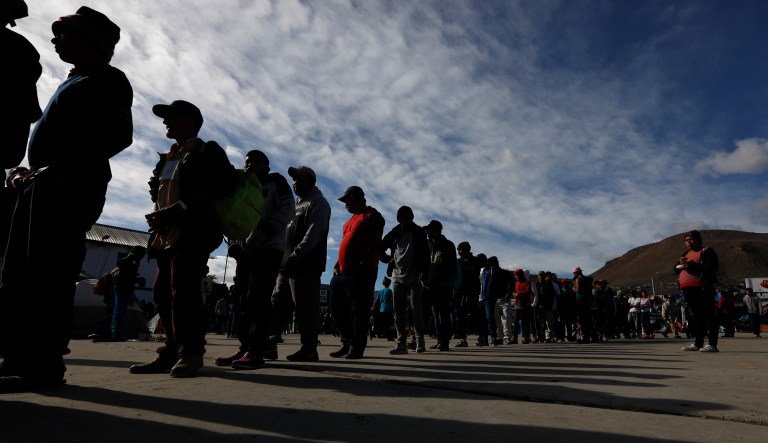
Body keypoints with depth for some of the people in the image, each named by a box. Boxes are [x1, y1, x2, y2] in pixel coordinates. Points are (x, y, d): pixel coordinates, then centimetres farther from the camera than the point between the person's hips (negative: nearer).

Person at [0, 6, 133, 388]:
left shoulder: (108, 79, 2)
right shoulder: (73, 82, 28)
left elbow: (118, 136, -13)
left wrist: (60, 170, -17)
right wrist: (31, 173, 14)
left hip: (70, 189, -9)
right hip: (42, 185, 9)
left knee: (50, 275, -12)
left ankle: (46, 362, -7)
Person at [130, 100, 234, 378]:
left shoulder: (207, 151, 2)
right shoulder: (167, 158, 25)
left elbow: (218, 187, -13)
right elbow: (160, 195, 26)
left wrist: (178, 209, -19)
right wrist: (156, 215, 3)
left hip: (193, 233, -8)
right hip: (167, 235, 8)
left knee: (183, 289, -14)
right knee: (162, 293, 5)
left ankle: (190, 353, -7)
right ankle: (173, 351, 12)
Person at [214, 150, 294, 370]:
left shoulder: (276, 181, 8)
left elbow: (287, 208, -5)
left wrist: (270, 226, -21)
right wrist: (236, 243, 9)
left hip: (269, 248, -7)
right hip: (246, 249, 7)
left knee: (258, 299, -14)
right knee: (246, 300, 5)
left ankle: (256, 351, -14)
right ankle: (245, 347, 10)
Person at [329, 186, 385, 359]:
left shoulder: (372, 215, -2)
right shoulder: (352, 219, 25)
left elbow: (375, 244, -12)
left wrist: (362, 265, -19)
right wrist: (338, 264, 14)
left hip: (360, 273, -9)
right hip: (342, 272, 9)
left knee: (358, 310, -6)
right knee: (337, 308, 10)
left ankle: (356, 348, 1)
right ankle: (347, 343, 21)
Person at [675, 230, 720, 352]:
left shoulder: (707, 251, -1)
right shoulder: (685, 254, 21)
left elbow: (712, 267, -16)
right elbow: (676, 269, 17)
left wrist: (690, 265, -16)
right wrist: (681, 265, -5)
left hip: (703, 288, -7)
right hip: (688, 289, 7)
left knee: (708, 315, -6)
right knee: (697, 315, 11)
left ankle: (712, 344, -6)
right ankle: (698, 343, 14)